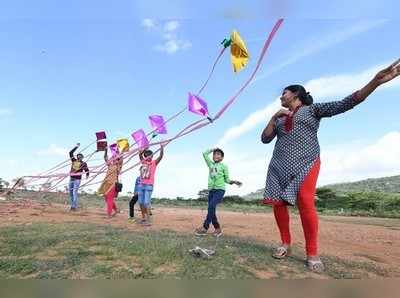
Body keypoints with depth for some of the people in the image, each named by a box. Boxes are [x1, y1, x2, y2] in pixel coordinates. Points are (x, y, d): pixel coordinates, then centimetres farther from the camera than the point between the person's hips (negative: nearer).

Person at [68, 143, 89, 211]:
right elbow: (70, 153, 11)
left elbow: (87, 170, -5)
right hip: (71, 179, 5)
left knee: (75, 192, -11)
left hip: (77, 179, -5)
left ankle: (74, 206, -8)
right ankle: (72, 205, 23)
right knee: (71, 192, 10)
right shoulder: (74, 160, 9)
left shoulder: (83, 163, -1)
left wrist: (87, 175, -23)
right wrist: (76, 147, 10)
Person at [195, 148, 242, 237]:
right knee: (212, 209, 2)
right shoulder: (211, 164, 15)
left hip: (220, 189, -5)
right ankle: (217, 229, 14)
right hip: (211, 190, 5)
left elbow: (226, 179, 7)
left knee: (211, 206, -21)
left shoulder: (223, 166, 5)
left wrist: (234, 181, -8)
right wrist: (212, 149, 20)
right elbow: (205, 154, 21)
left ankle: (205, 228, -19)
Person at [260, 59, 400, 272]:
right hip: (279, 166, 5)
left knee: (306, 204, -14)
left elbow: (346, 104, -2)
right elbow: (264, 139, 14)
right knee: (278, 203, -1)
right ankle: (286, 244, 14)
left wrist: (376, 81, -13)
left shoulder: (312, 109, 9)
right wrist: (274, 117, 2)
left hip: (305, 163, -5)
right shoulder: (279, 120, 22)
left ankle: (312, 253, -2)